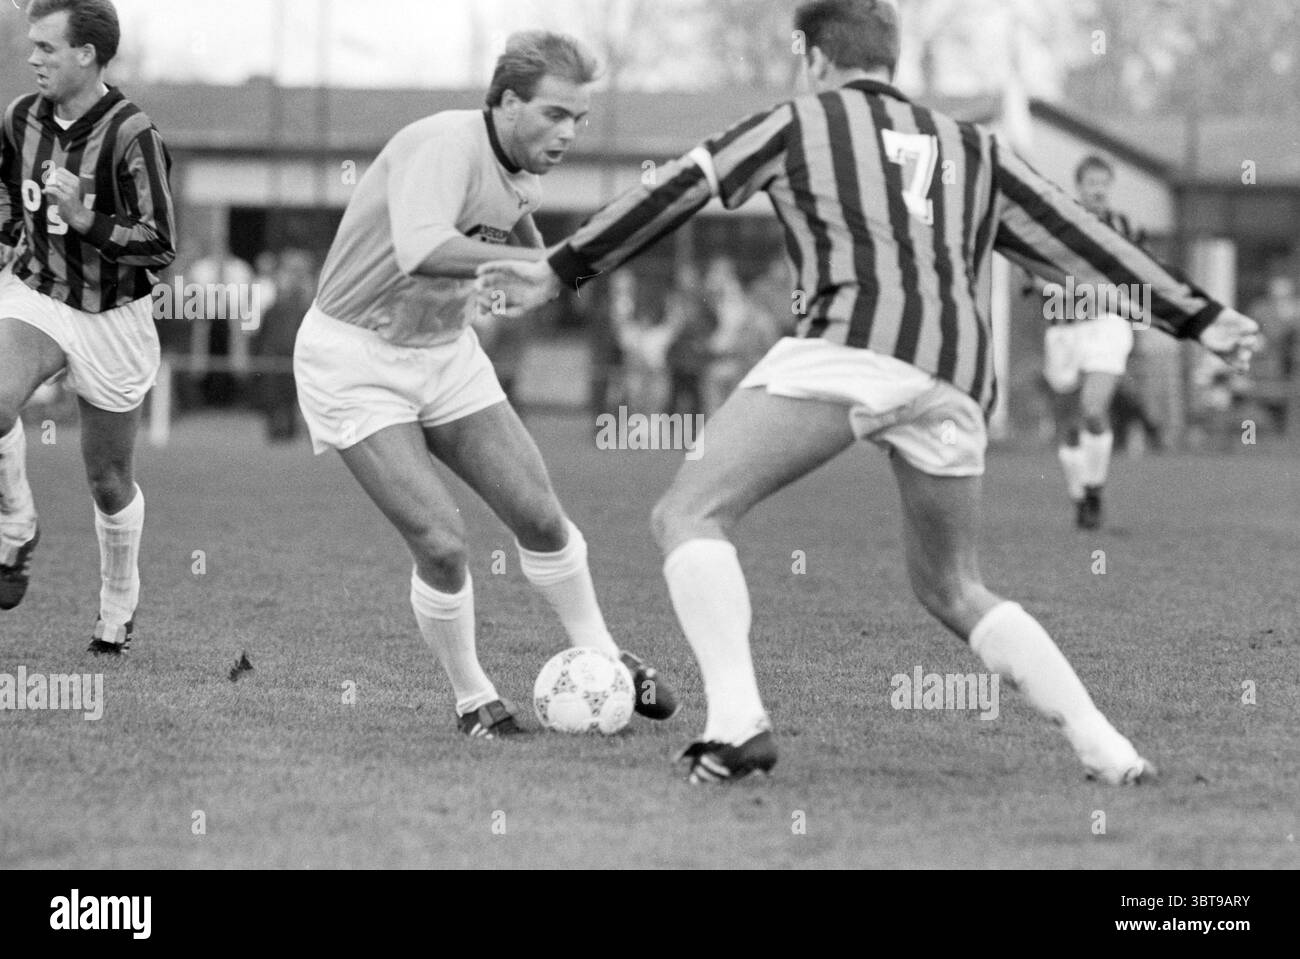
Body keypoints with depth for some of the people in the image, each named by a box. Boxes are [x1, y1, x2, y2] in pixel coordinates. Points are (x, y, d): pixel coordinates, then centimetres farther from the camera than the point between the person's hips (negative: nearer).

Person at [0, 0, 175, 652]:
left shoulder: (132, 135, -19)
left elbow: (160, 245, -21)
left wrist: (85, 219, -30)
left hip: (112, 319, -3)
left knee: (109, 482, 8)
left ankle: (118, 607, 32)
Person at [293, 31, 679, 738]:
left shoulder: (518, 176, 2)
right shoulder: (444, 144, -25)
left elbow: (541, 271, 20)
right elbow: (421, 251, -43)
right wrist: (533, 258, -45)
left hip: (446, 353, 7)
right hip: (355, 359, -7)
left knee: (539, 515, 2)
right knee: (441, 543, -15)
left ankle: (603, 662, 23)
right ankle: (472, 699, 7)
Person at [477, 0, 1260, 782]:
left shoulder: (796, 124, 18)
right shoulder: (975, 150, 29)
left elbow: (672, 197, 16)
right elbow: (1079, 240, 27)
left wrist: (558, 274, 20)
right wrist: (1201, 321, 31)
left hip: (849, 345, -5)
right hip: (956, 377, 5)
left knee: (690, 516, 0)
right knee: (954, 590, 20)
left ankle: (737, 722, -20)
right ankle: (1107, 751, 5)